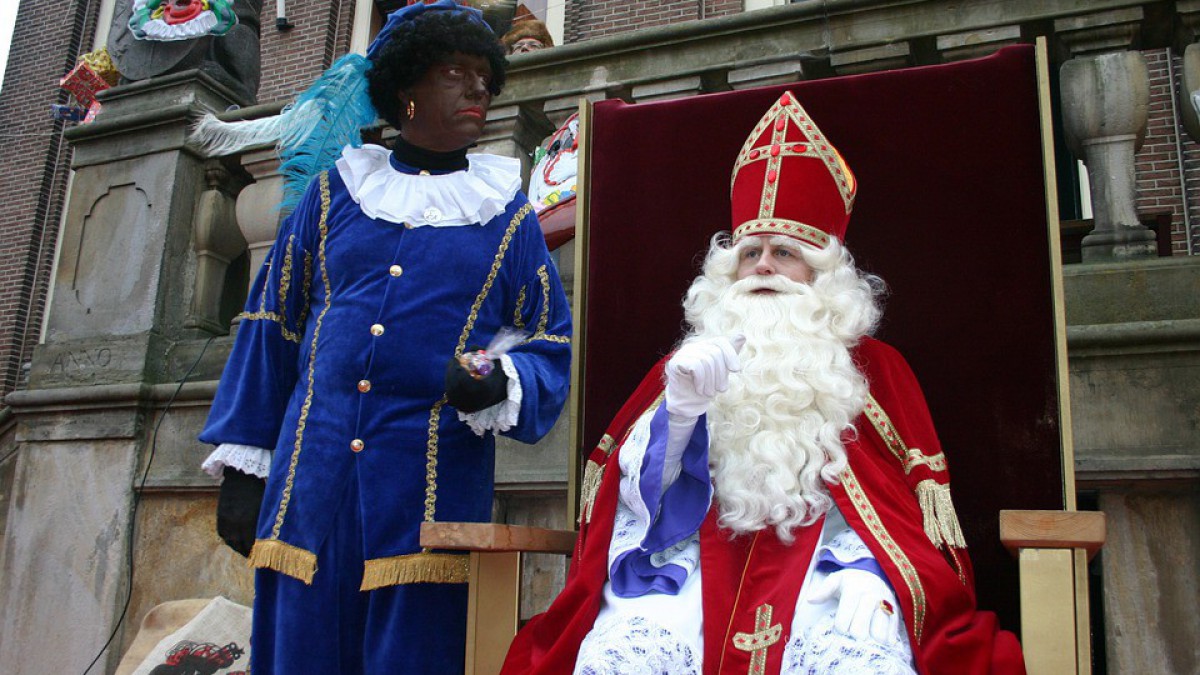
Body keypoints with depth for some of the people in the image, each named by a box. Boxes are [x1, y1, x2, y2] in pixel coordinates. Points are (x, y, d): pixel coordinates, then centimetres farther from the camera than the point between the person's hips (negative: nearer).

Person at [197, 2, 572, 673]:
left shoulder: (507, 214, 8)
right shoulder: (335, 192, 11)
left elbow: (548, 345, 6)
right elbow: (272, 328, 11)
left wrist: (497, 384, -18)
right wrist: (242, 468, 6)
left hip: (434, 484, -1)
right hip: (313, 474, 2)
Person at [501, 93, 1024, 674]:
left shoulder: (871, 367, 16)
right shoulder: (690, 363, 18)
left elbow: (903, 502, 7)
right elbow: (636, 492, 7)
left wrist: (870, 582, -13)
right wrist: (680, 406, -11)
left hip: (826, 561, 0)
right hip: (697, 562, 1)